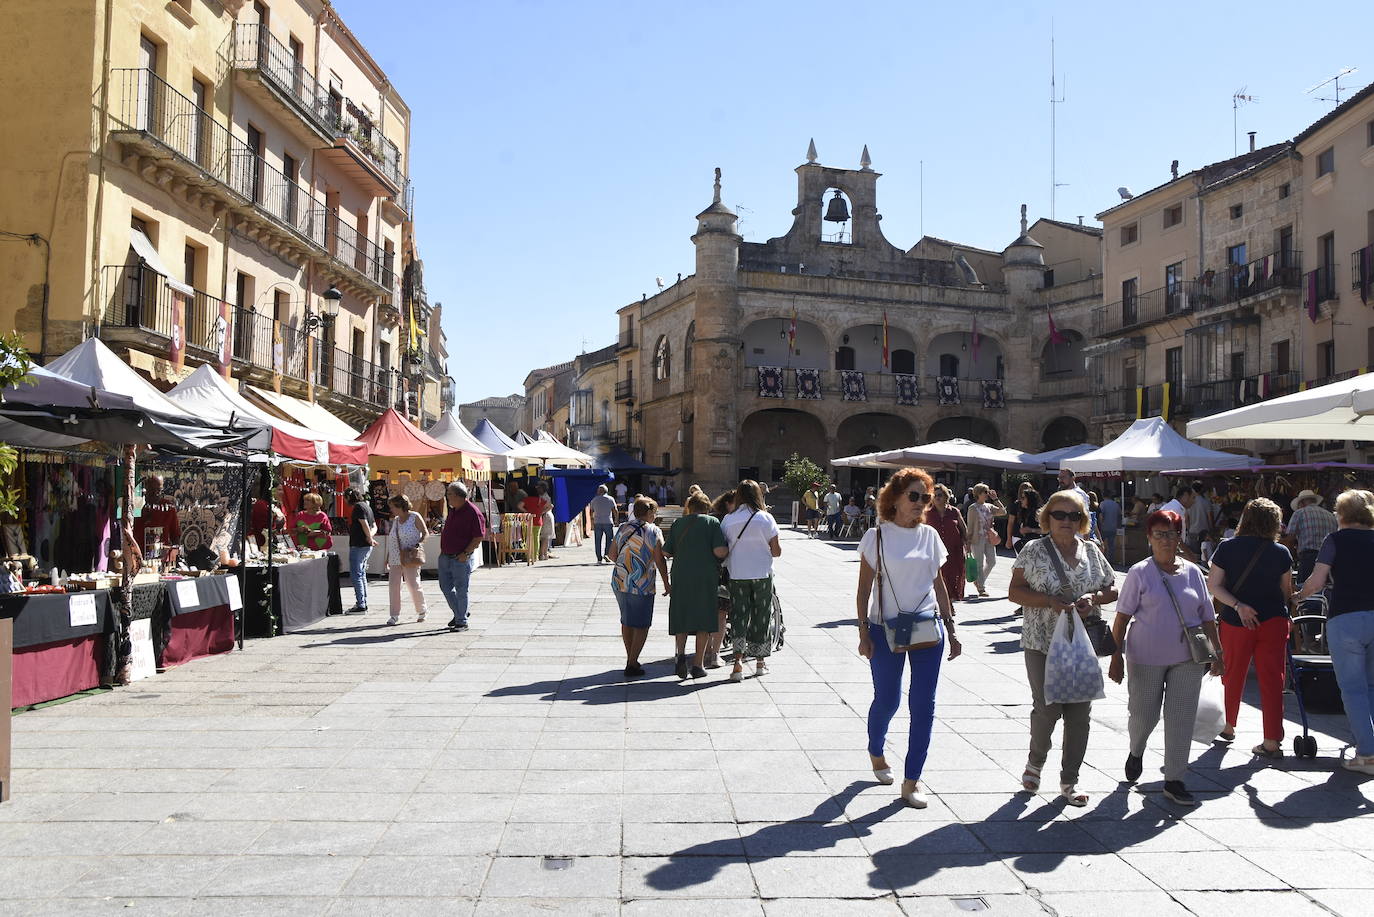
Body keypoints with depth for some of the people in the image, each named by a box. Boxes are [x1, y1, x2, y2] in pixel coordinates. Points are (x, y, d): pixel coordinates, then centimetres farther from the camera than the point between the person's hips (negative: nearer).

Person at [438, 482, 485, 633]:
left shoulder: (473, 512, -15)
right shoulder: (453, 511, 11)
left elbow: (479, 537, -17)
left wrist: (466, 553, -19)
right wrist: (443, 549, 14)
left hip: (461, 559, -8)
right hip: (445, 557, 8)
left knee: (461, 590, 0)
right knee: (445, 587, 13)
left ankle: (462, 621, 11)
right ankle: (459, 613, 31)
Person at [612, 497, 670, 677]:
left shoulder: (623, 528, 7)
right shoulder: (653, 531, -8)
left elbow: (612, 554, 12)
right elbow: (660, 561, -11)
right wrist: (667, 584, -3)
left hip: (619, 582, 6)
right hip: (642, 586, -6)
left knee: (626, 621, 19)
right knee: (641, 625, 5)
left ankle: (630, 659, 28)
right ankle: (632, 665, 2)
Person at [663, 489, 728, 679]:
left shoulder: (677, 524, 7)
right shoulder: (712, 522, -2)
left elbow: (665, 552, 6)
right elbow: (719, 551, -13)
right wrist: (727, 551, 8)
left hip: (680, 576, 2)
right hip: (706, 577, -2)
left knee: (681, 617, 13)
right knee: (704, 620, 7)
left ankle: (681, 653, -8)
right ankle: (698, 664, 7)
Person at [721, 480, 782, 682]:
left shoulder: (728, 520, -3)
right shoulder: (766, 518, -6)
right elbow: (776, 551, -4)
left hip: (737, 576, 1)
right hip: (762, 575, 0)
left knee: (739, 618, 7)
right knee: (761, 618, 12)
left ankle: (738, 661, -8)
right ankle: (760, 663, 21)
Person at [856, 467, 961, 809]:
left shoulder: (929, 536, 6)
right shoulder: (877, 536, -4)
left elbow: (939, 584, 13)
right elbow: (864, 589, -3)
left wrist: (950, 629, 9)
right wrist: (864, 633, -8)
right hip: (886, 627, -3)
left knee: (923, 704, 0)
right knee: (887, 700, 7)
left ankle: (912, 781, 9)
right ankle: (876, 752, 38)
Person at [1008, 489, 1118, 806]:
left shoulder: (1091, 551, 9)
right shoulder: (1034, 551, -2)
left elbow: (1113, 589, 15)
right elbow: (1014, 591, -5)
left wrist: (1094, 597, -7)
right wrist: (1051, 602, -18)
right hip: (1043, 643, -3)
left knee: (1080, 713, 4)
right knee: (1047, 708, -7)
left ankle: (1070, 780, 17)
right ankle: (1035, 761, 23)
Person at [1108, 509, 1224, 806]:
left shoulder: (1193, 572, 6)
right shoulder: (1139, 573, -4)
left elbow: (1207, 617, 12)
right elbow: (1122, 617, -5)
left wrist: (1217, 652, 10)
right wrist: (1116, 656, -9)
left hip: (1187, 659, 3)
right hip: (1147, 658, -3)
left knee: (1181, 720, 3)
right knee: (1143, 715, 4)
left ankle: (1174, 781, 14)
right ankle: (1136, 751, 37)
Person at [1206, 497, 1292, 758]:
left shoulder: (1227, 548, -4)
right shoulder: (1281, 553, -3)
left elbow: (1213, 586, -9)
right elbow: (1286, 592, 7)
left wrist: (1238, 606, -12)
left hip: (1234, 621, 0)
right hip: (1273, 621, 0)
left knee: (1233, 676, 16)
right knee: (1272, 680, 3)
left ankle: (1228, 727, 33)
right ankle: (1272, 741, 1)